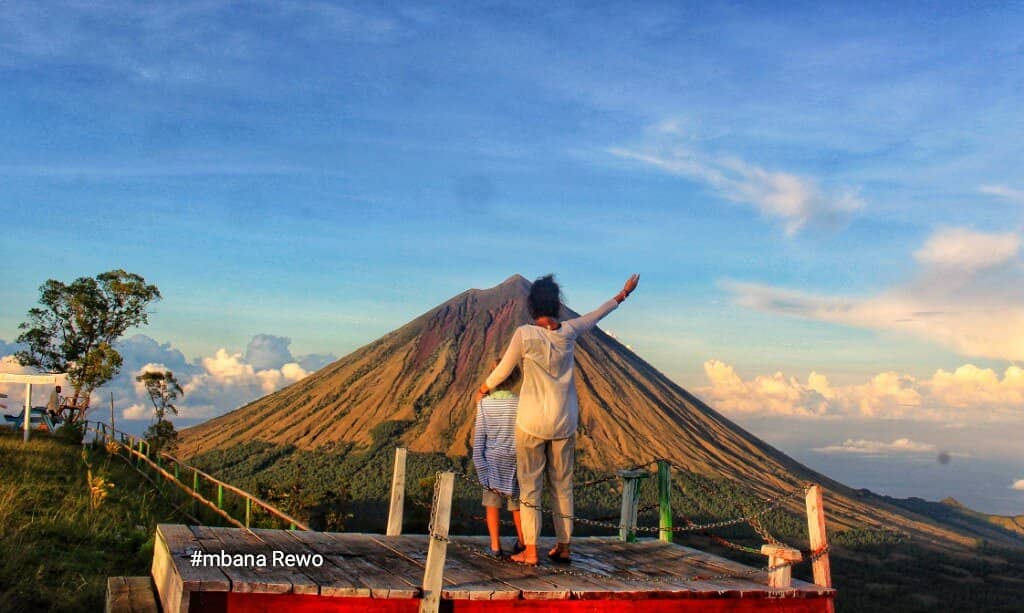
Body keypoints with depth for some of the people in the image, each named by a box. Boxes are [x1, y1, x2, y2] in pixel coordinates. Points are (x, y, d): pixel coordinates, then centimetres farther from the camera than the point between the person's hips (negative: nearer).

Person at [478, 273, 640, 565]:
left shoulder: (524, 334, -12)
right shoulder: (569, 332, -2)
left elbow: (503, 370, -2)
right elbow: (597, 314, 15)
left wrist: (484, 387, 19)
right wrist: (623, 294, 32)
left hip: (531, 421, -3)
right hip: (565, 421, 3)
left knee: (530, 484, 3)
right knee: (562, 484, 13)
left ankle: (530, 550, 2)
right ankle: (563, 546, 19)